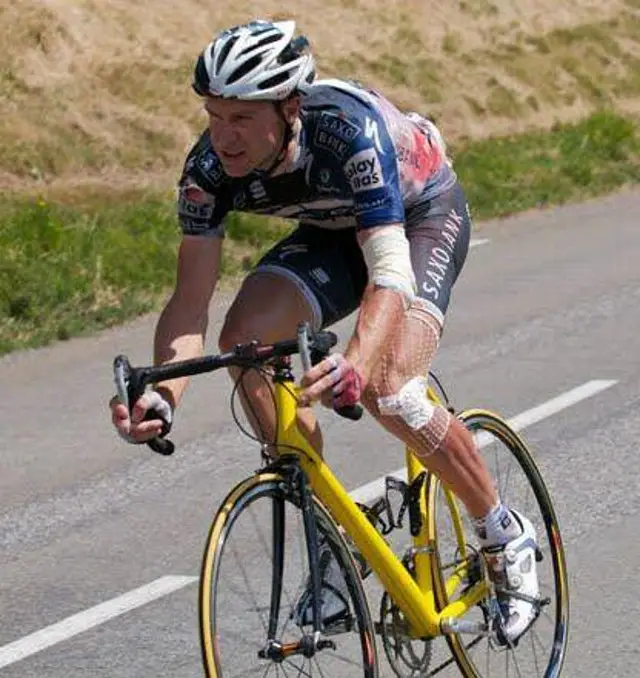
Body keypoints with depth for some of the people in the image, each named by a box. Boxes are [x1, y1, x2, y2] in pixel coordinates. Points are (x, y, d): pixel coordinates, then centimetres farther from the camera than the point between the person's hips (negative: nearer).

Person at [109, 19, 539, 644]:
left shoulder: (350, 129, -40)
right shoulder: (211, 165, -25)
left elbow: (390, 272, -46)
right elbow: (190, 300, -25)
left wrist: (355, 364, -65)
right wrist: (163, 394, -45)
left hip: (422, 215, -5)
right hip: (332, 230, 5)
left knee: (386, 393, -26)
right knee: (246, 336, -21)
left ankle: (505, 537, -2)